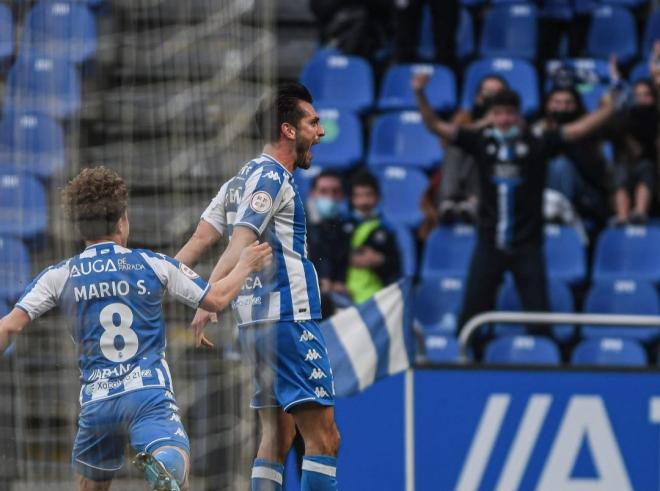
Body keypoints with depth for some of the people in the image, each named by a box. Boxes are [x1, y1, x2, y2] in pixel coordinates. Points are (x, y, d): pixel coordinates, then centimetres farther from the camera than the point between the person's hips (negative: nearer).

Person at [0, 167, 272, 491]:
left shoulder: (59, 277, 6)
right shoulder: (153, 264, 6)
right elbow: (217, 299, 15)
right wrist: (245, 266, 32)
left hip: (96, 400, 2)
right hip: (149, 392, -2)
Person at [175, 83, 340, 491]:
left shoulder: (242, 180, 18)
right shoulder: (272, 178, -10)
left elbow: (200, 239, 9)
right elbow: (241, 245, -22)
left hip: (254, 320, 10)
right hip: (289, 319, -10)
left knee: (278, 435, 11)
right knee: (323, 437, -11)